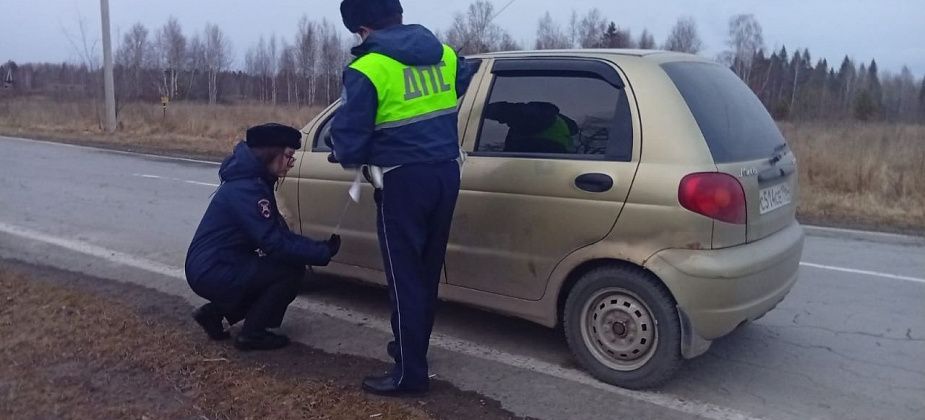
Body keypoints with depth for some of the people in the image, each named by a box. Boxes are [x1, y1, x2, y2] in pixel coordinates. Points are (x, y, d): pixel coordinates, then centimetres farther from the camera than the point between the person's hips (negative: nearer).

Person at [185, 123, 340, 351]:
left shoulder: (253, 181, 9)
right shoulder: (246, 189, -22)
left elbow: (280, 234, 8)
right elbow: (274, 244, -25)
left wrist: (322, 247, -3)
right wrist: (324, 252, -18)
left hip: (211, 269, 10)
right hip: (212, 273, -10)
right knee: (292, 270, -14)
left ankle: (215, 311, 16)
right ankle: (252, 334, -1)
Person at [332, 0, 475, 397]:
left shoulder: (367, 69, -11)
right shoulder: (444, 54, 8)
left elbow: (347, 140, -12)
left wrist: (355, 157, 11)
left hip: (404, 180, -6)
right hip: (445, 172, 7)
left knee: (404, 277, 2)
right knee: (426, 272, 18)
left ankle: (409, 373, 10)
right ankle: (412, 348, 34)